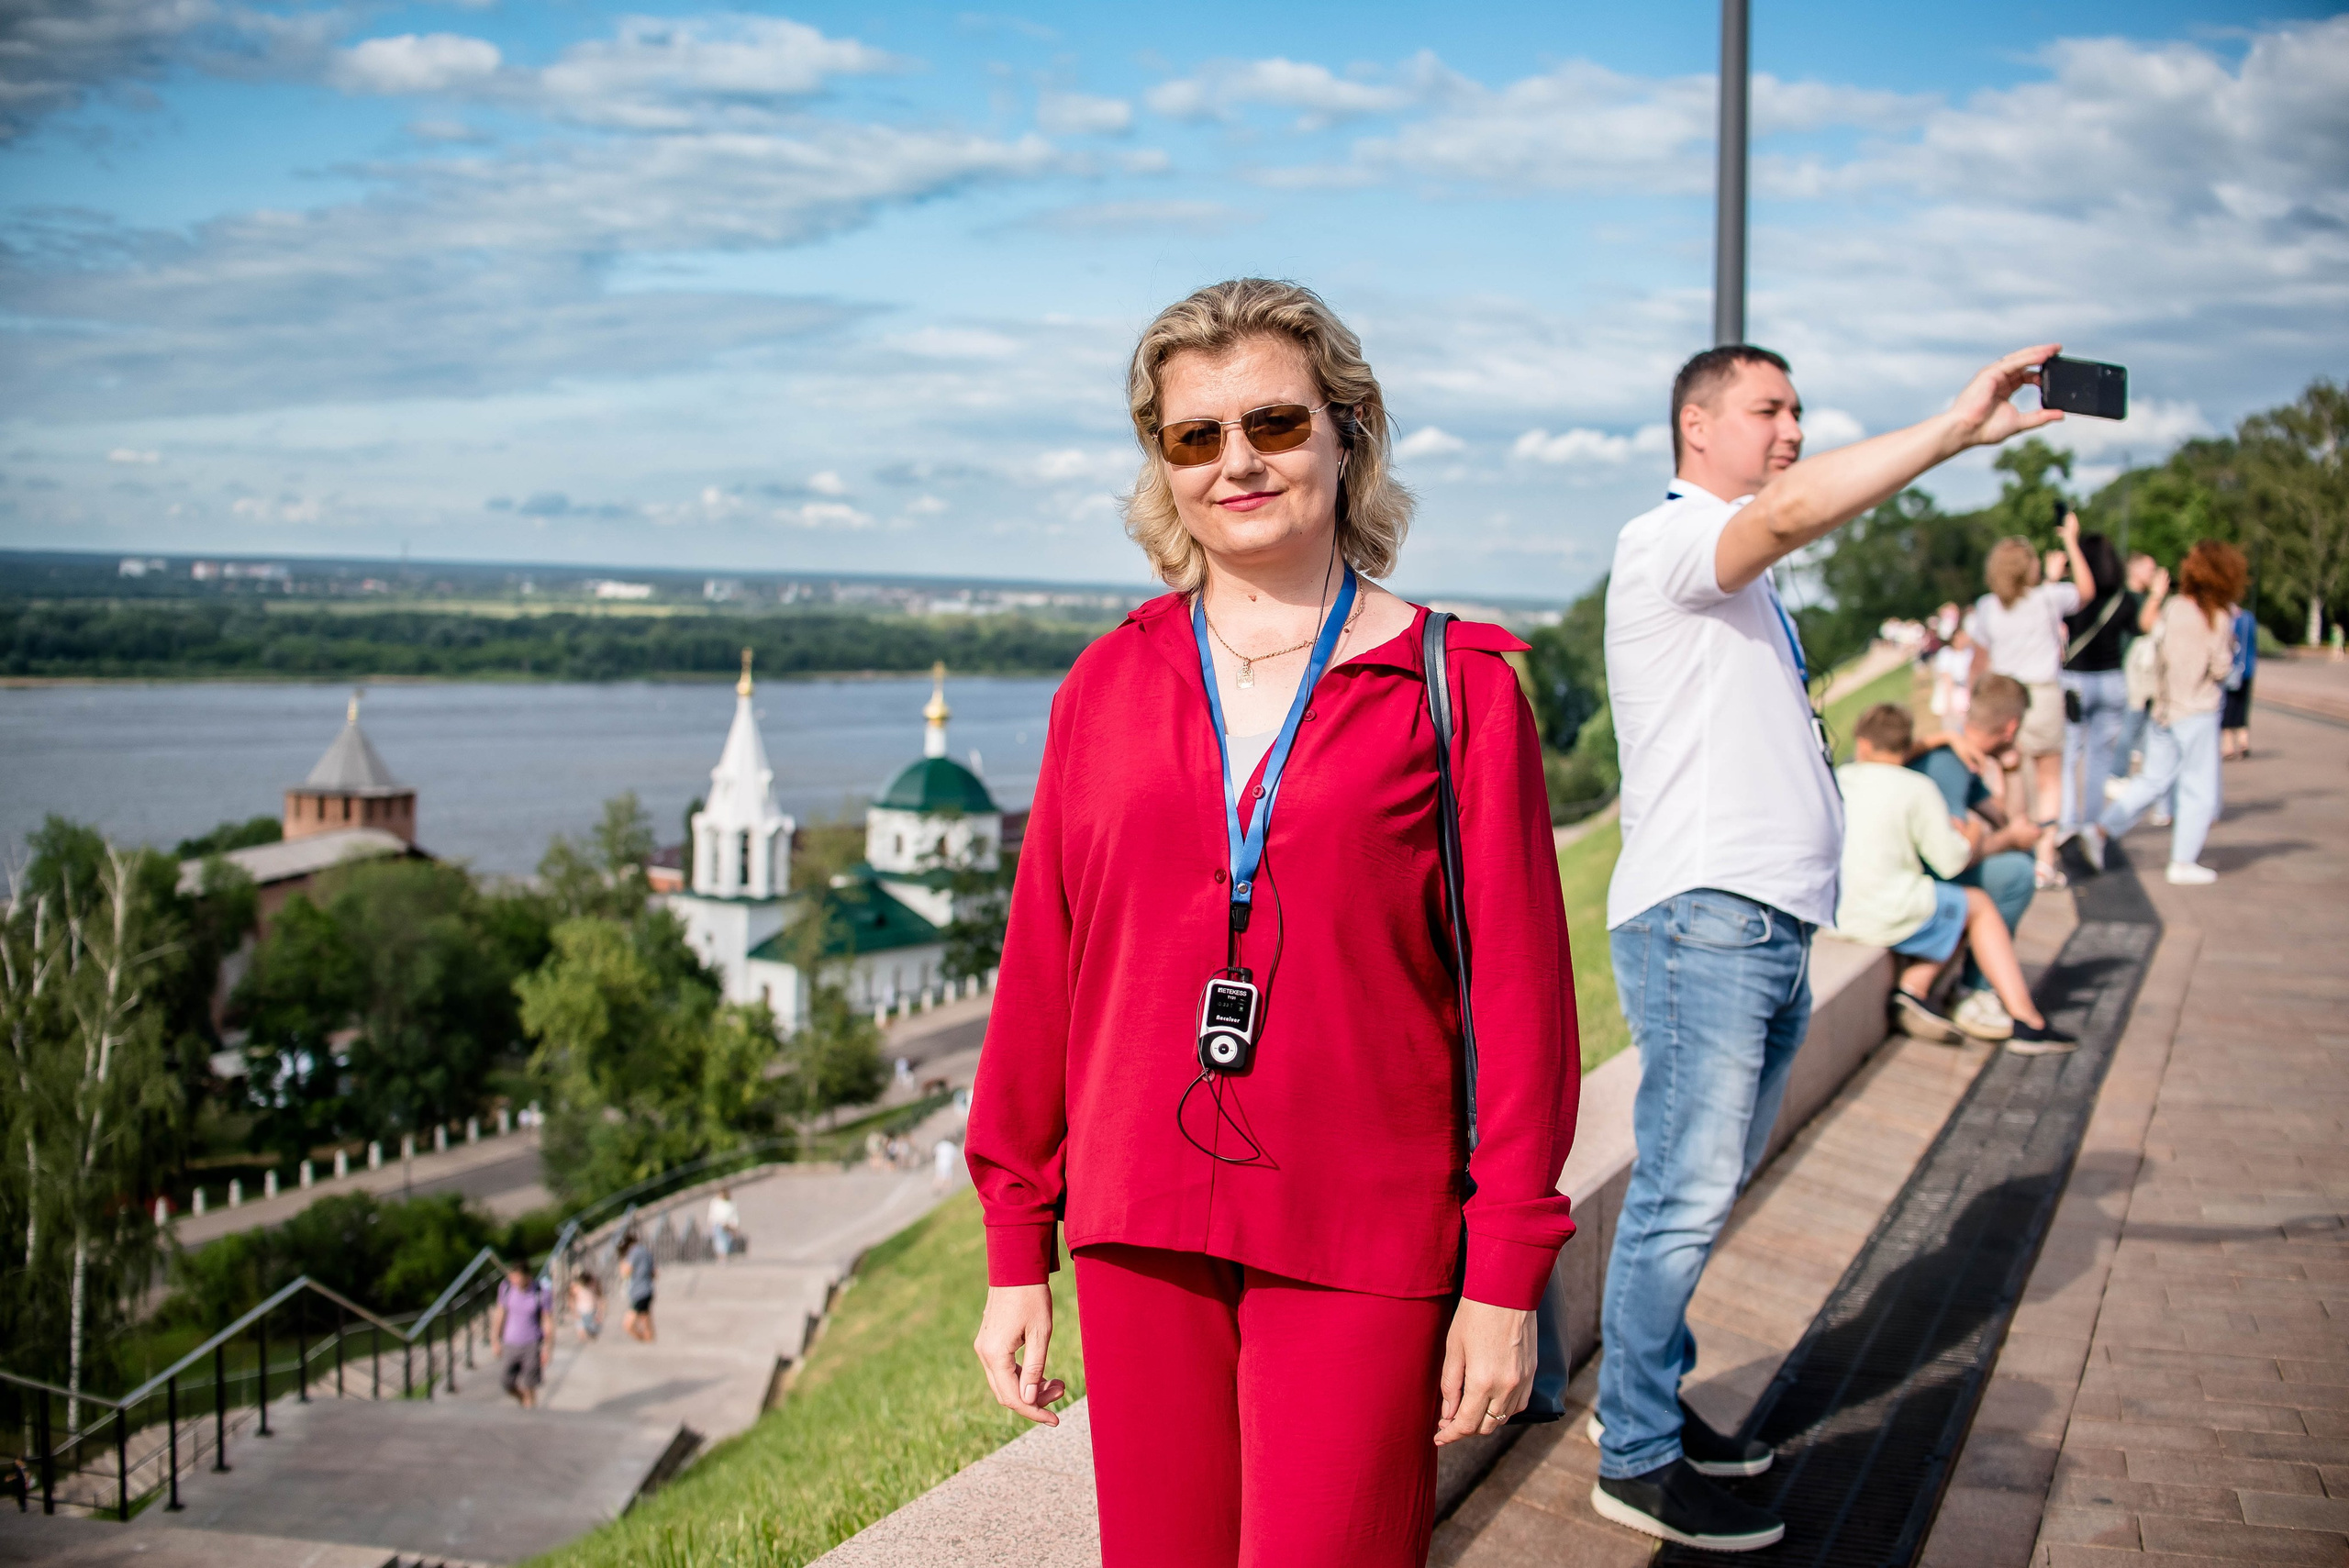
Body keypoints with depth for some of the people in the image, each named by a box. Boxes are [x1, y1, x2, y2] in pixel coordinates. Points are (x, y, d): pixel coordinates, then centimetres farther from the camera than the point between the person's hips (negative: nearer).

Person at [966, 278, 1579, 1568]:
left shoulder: (1452, 688, -2)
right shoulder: (1108, 686, 6)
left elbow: (1519, 990, -3)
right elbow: (1040, 973, 8)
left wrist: (1505, 1272, -5)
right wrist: (1016, 1254, 8)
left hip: (1360, 1244, -3)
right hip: (1139, 1231, 3)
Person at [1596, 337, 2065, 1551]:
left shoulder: (1745, 577, 24)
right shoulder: (1662, 543, -8)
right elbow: (1793, 509, -27)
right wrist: (1960, 426, -28)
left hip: (1774, 925, 10)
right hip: (1701, 916, -9)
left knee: (1707, 1183, 14)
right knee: (1687, 1191, -8)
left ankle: (1647, 1395, 26)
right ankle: (1638, 1460, 0)